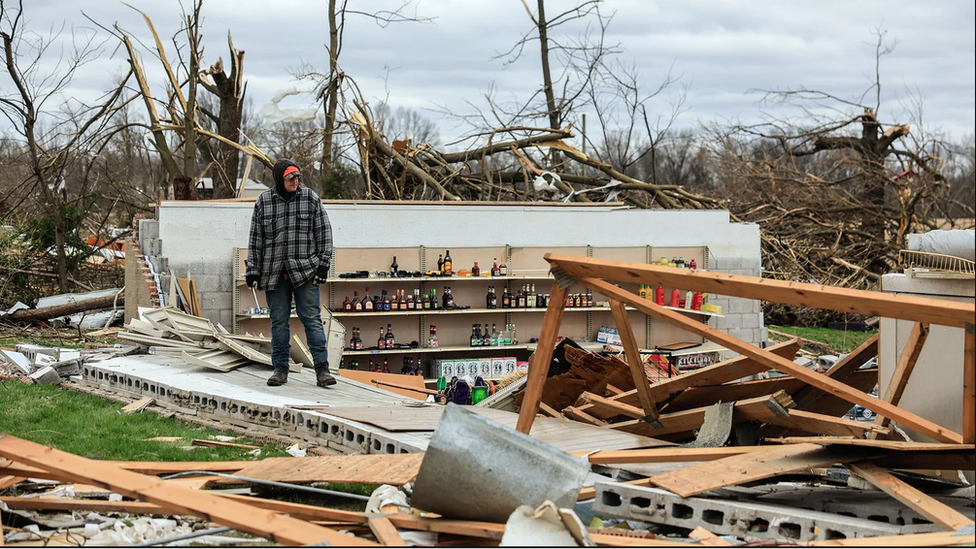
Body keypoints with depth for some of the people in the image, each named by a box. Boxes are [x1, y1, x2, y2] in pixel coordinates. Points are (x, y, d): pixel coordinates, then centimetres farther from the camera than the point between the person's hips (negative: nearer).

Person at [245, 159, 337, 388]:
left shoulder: (310, 198, 2)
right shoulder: (263, 202, 5)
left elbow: (324, 231, 4)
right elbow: (255, 238, 8)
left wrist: (323, 263, -2)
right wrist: (252, 270, 5)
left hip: (305, 270, -1)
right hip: (274, 272, 2)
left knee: (312, 318, -5)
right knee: (279, 321, 6)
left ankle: (322, 370, -5)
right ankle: (280, 369, 15)